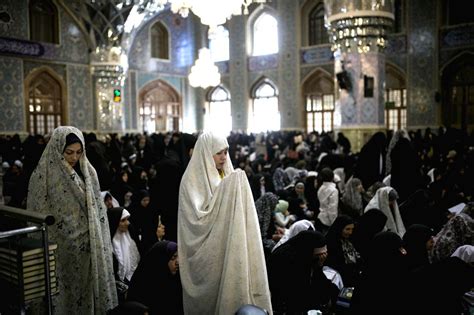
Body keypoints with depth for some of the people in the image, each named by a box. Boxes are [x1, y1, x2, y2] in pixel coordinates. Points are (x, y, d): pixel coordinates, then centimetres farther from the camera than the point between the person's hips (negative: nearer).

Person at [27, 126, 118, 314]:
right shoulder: (43, 176, -9)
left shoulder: (88, 172, 4)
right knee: (63, 295, 7)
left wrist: (100, 243, 7)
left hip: (89, 247, 4)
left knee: (90, 290, 11)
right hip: (61, 249, -4)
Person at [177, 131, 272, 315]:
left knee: (231, 288, 8)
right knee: (209, 299, 3)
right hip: (206, 254, -6)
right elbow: (199, 217, -22)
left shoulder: (227, 176, 7)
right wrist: (225, 192, -22)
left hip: (228, 248, 6)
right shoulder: (192, 180, -12)